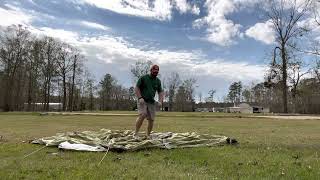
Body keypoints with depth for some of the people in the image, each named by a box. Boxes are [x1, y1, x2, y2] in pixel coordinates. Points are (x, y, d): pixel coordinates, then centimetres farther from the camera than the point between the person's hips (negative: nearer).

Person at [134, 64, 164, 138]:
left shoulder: (158, 81, 13)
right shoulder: (143, 78, 1)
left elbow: (160, 91, 16)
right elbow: (137, 88, -1)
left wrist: (160, 101, 0)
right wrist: (140, 98, -14)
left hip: (152, 102, 4)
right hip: (142, 101, -4)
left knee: (151, 119, 0)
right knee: (142, 115, -24)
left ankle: (148, 135, 16)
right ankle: (135, 133, -14)